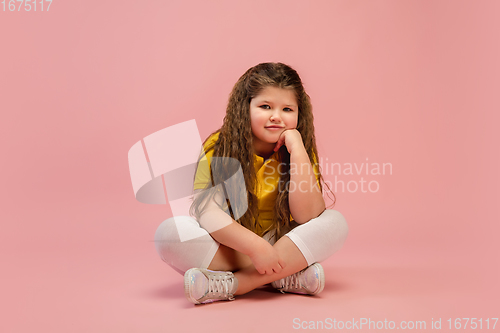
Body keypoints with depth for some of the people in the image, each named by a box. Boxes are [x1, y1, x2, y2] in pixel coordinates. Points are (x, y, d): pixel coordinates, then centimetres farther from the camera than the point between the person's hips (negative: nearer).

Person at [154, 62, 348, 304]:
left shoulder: (301, 153, -5)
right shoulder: (218, 148, -10)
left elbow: (308, 216, -18)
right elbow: (207, 210, -20)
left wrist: (297, 149, -23)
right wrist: (255, 245, -32)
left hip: (281, 244, 2)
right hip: (225, 246, -1)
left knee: (335, 223, -21)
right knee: (170, 231, -27)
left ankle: (231, 284, -27)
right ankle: (287, 278, -26)